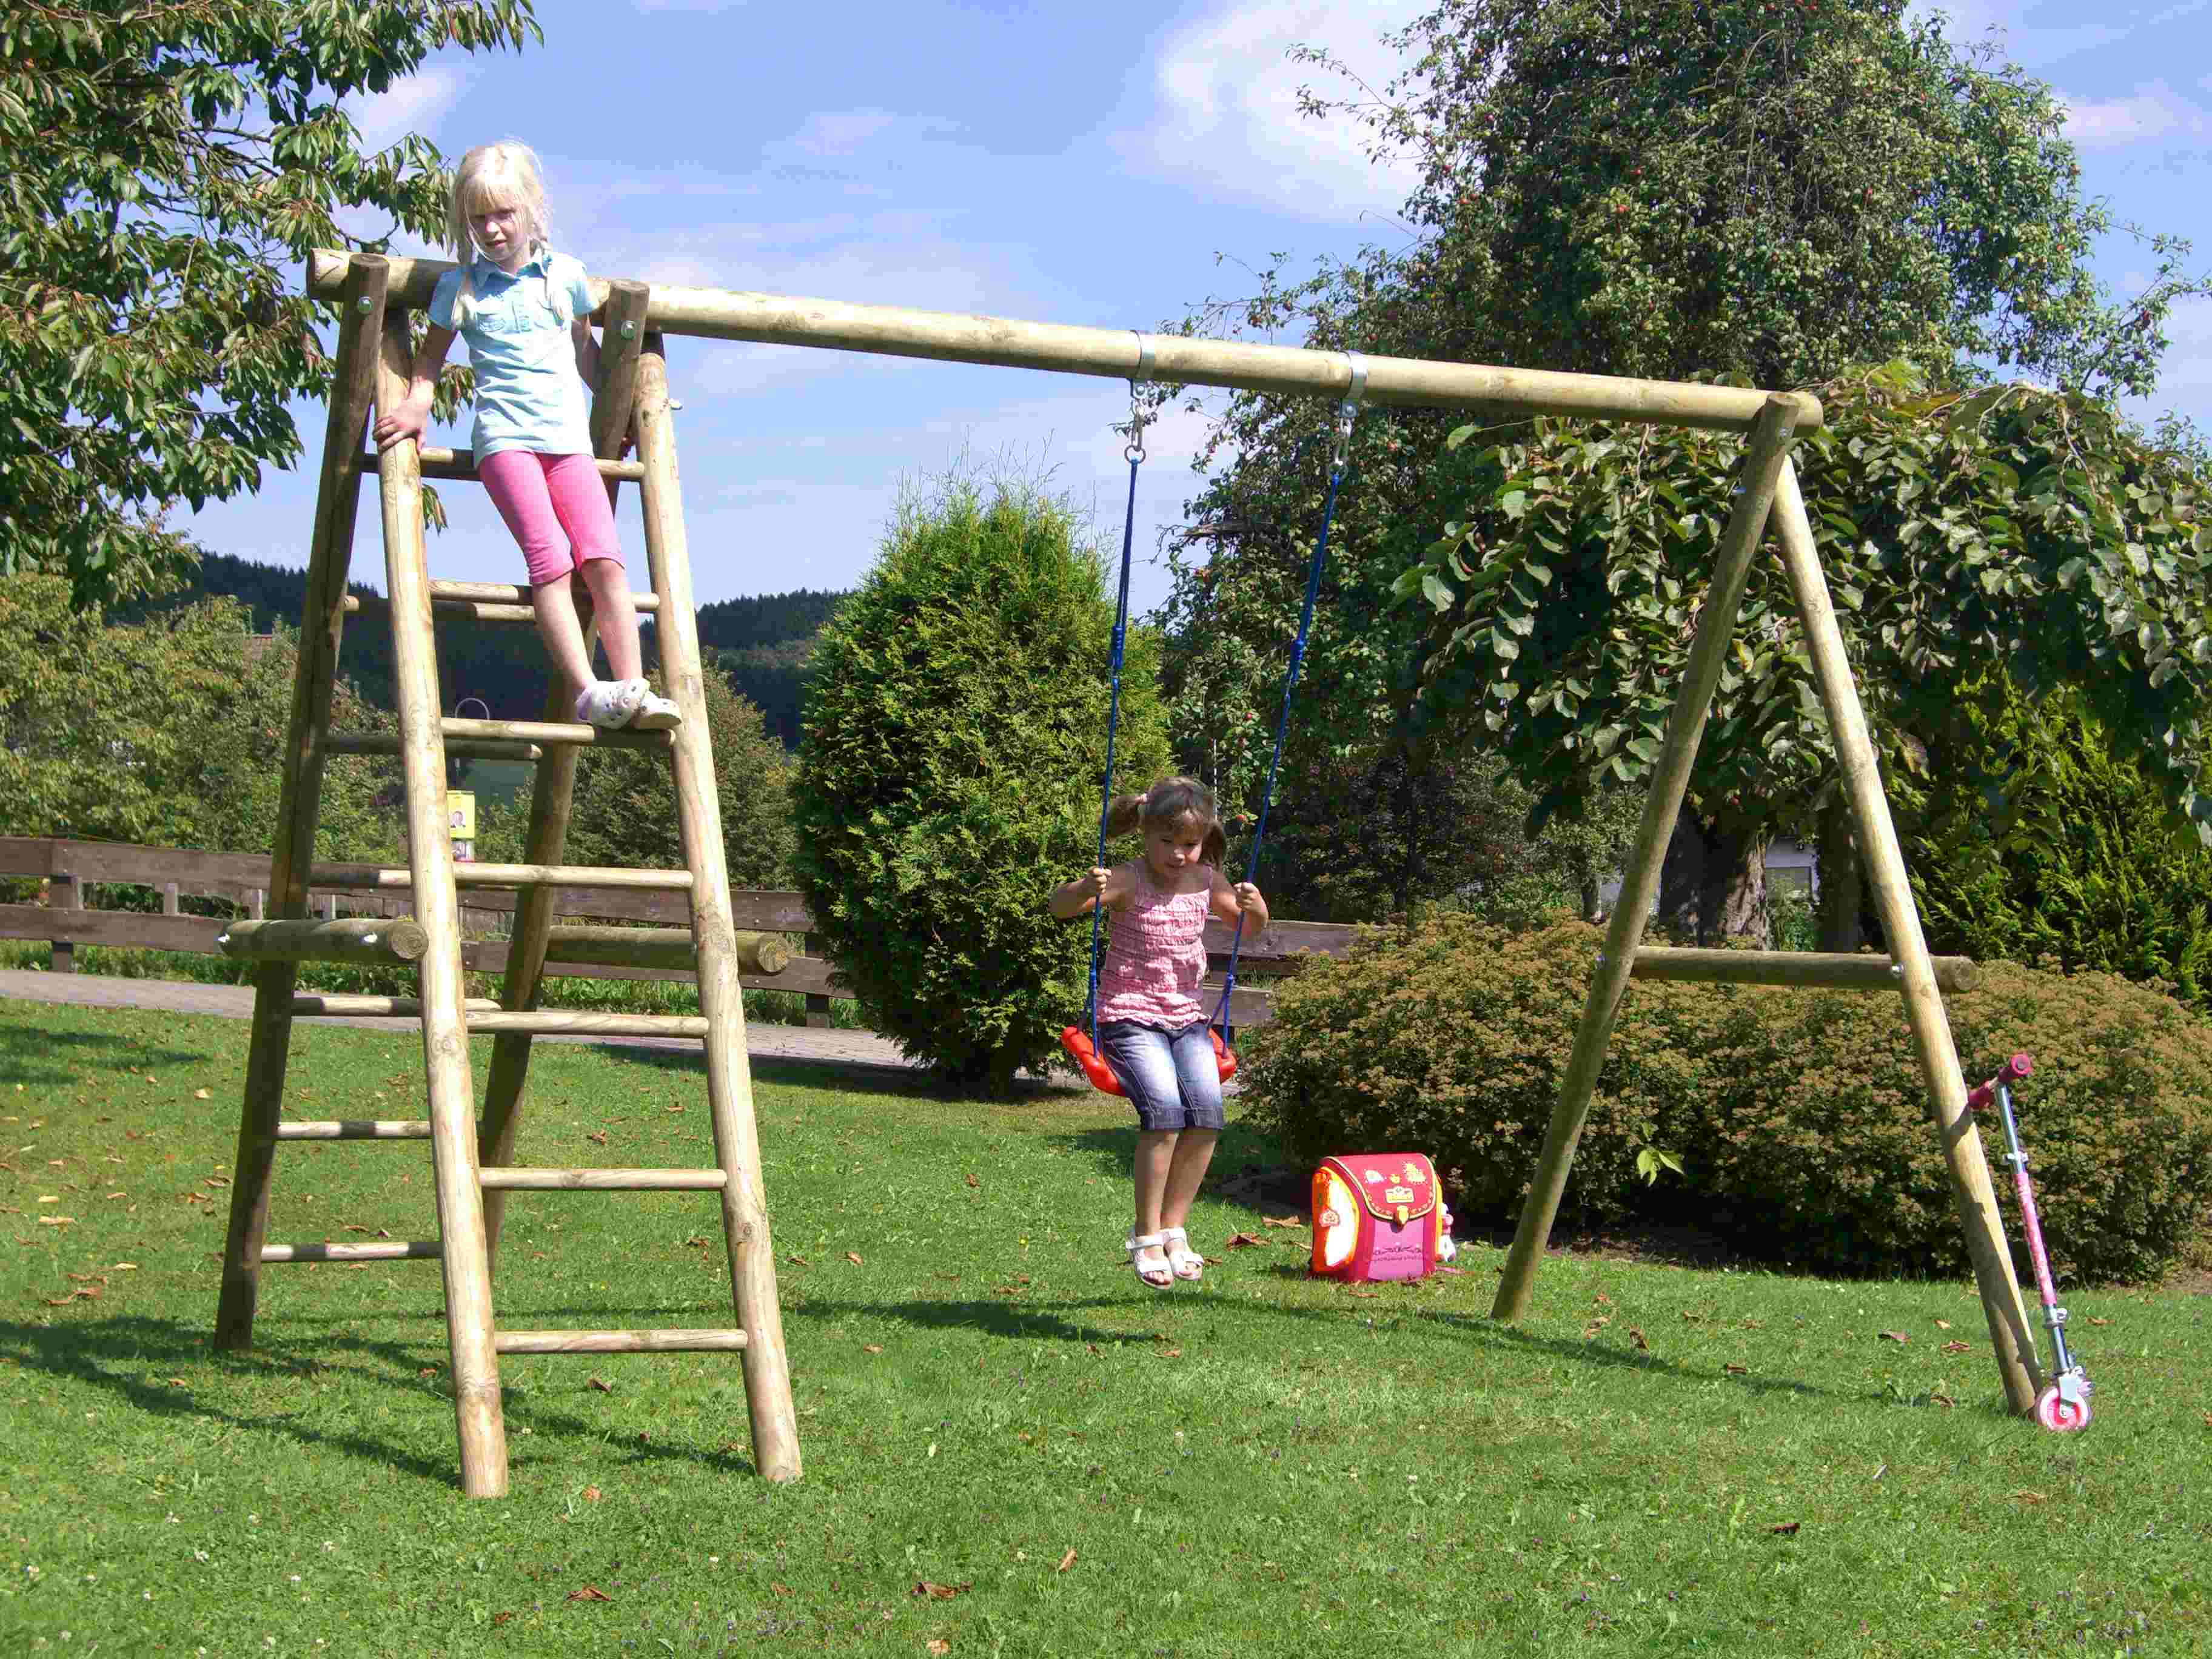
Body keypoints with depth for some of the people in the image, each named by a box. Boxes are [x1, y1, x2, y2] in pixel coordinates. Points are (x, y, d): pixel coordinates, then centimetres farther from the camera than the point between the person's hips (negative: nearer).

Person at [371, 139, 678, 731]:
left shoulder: (565, 275, 14)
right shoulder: (458, 287, 9)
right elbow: (432, 355, 19)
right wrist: (417, 403, 1)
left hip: (569, 436, 3)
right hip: (505, 436, -3)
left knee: (602, 558, -15)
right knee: (550, 560, -21)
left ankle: (632, 690, -20)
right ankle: (587, 692, -30)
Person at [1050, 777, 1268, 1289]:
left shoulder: (1205, 881, 4)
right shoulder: (1129, 881, -12)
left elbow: (1253, 929, 18)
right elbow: (1059, 906, -23)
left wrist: (1254, 906, -6)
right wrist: (1085, 889, -46)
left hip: (1185, 1017, 5)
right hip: (1129, 1017, -5)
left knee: (1206, 1110, -16)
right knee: (1165, 1107, -25)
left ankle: (1173, 1228, 1)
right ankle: (1146, 1237, -13)